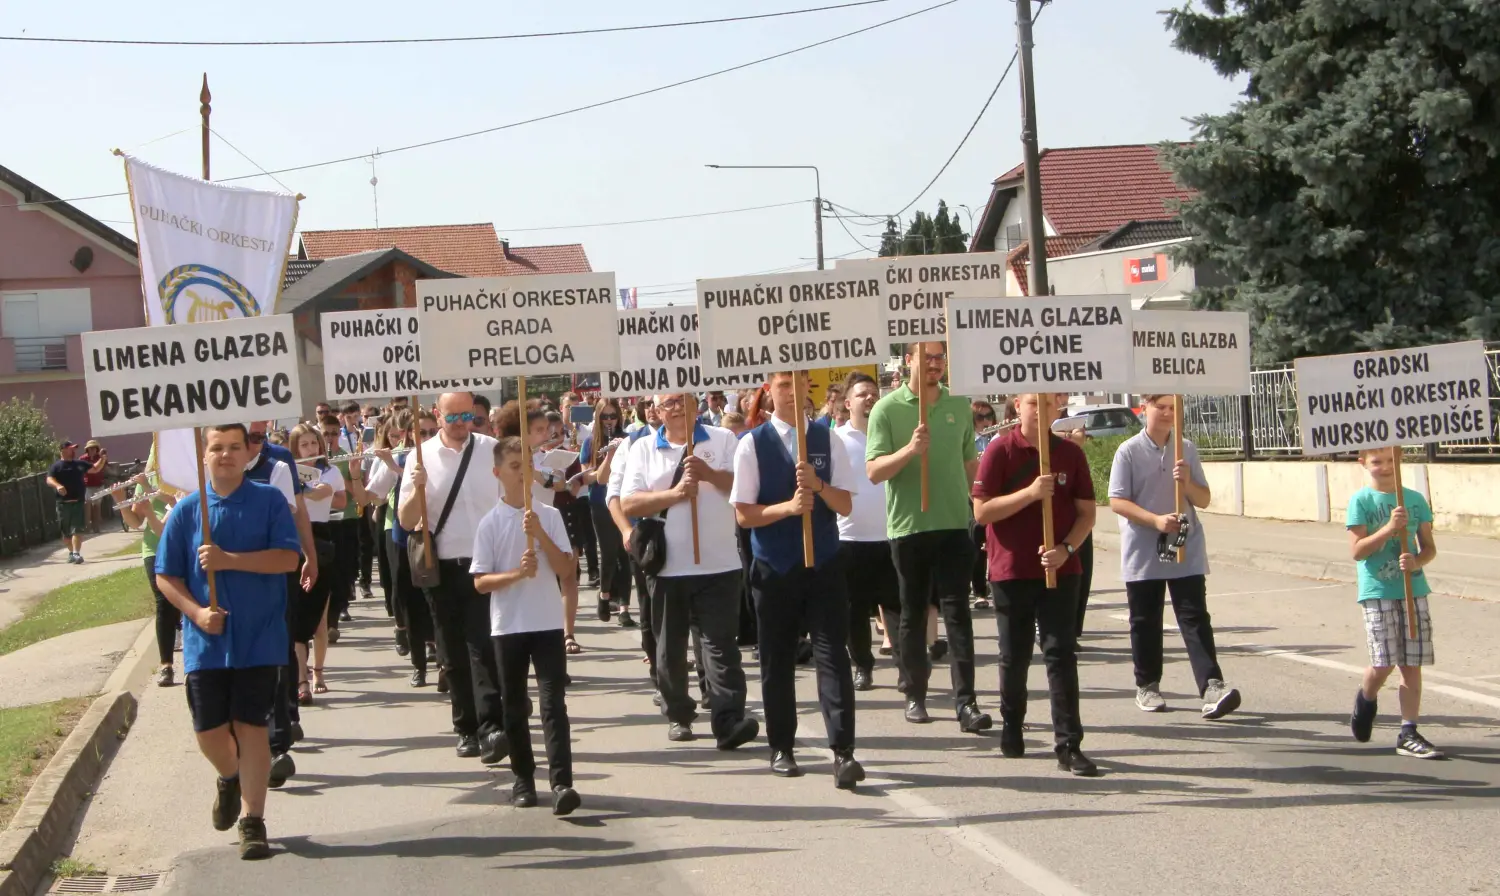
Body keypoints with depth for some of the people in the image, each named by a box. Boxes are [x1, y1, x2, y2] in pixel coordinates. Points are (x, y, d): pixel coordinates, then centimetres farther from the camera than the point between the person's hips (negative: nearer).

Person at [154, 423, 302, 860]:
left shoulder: (269, 501, -3)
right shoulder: (186, 510, 2)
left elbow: (287, 558, -12)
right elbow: (166, 576, 4)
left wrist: (229, 560, -21)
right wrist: (196, 612, -12)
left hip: (260, 638, -2)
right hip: (206, 640, 2)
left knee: (251, 726, 0)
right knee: (209, 729, 4)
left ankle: (252, 820, 9)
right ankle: (229, 779, 38)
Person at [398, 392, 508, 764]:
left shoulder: (492, 450, 0)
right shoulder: (422, 457, 1)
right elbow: (406, 521, -1)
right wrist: (417, 488, -19)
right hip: (442, 567, 2)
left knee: (483, 647, -11)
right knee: (453, 653, 8)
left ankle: (491, 728, -16)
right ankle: (467, 729, 16)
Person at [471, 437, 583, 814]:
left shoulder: (549, 516, 2)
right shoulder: (490, 523, -1)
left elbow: (564, 567, -4)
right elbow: (480, 582, -3)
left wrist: (540, 534, -16)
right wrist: (517, 573, -19)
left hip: (548, 623, 0)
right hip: (508, 625, 0)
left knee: (553, 702, -9)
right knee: (515, 707, 9)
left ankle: (561, 783, -15)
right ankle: (523, 778, 21)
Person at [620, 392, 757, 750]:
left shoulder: (722, 439, 5)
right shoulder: (643, 449, 6)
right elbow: (629, 504, -3)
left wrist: (709, 474, -20)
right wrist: (675, 493, -15)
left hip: (718, 564, -2)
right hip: (666, 566, 2)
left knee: (721, 644, -6)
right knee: (670, 647, 11)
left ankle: (729, 721, -13)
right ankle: (678, 715, 27)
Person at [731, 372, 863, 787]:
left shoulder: (828, 440, 2)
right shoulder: (752, 444, -4)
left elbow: (845, 505, 0)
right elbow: (744, 514, -6)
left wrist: (818, 485, -19)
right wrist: (789, 506, -21)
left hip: (824, 564, 1)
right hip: (774, 568, -1)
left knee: (833, 655, -7)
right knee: (777, 660, 9)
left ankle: (843, 751, -8)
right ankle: (781, 748, 22)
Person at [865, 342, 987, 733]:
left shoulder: (959, 406, 7)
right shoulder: (887, 409, -4)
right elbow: (873, 471, -11)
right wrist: (910, 449, -25)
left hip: (954, 524, 2)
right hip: (908, 526, -2)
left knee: (957, 612, -4)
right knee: (913, 614, 8)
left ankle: (965, 702, -7)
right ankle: (915, 696, 19)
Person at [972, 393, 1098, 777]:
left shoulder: (1070, 453, 3)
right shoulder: (1000, 450, -5)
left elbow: (1086, 512, 6)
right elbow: (981, 512, -10)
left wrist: (1066, 548, -12)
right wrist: (1030, 493, -21)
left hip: (1059, 570, 1)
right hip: (1011, 571, -1)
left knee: (1061, 654, -5)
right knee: (1014, 656, 10)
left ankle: (1069, 745, -6)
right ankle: (1011, 730, 30)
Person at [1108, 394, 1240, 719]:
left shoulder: (1187, 449, 7)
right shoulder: (1128, 451, -3)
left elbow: (1204, 499, 10)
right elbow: (1117, 501, -7)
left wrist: (1187, 483, -13)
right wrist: (1156, 520, -20)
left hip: (1186, 551, 2)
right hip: (1143, 552, -2)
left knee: (1195, 617, -7)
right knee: (1145, 621, 7)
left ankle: (1212, 686, -15)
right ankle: (1147, 686, 21)